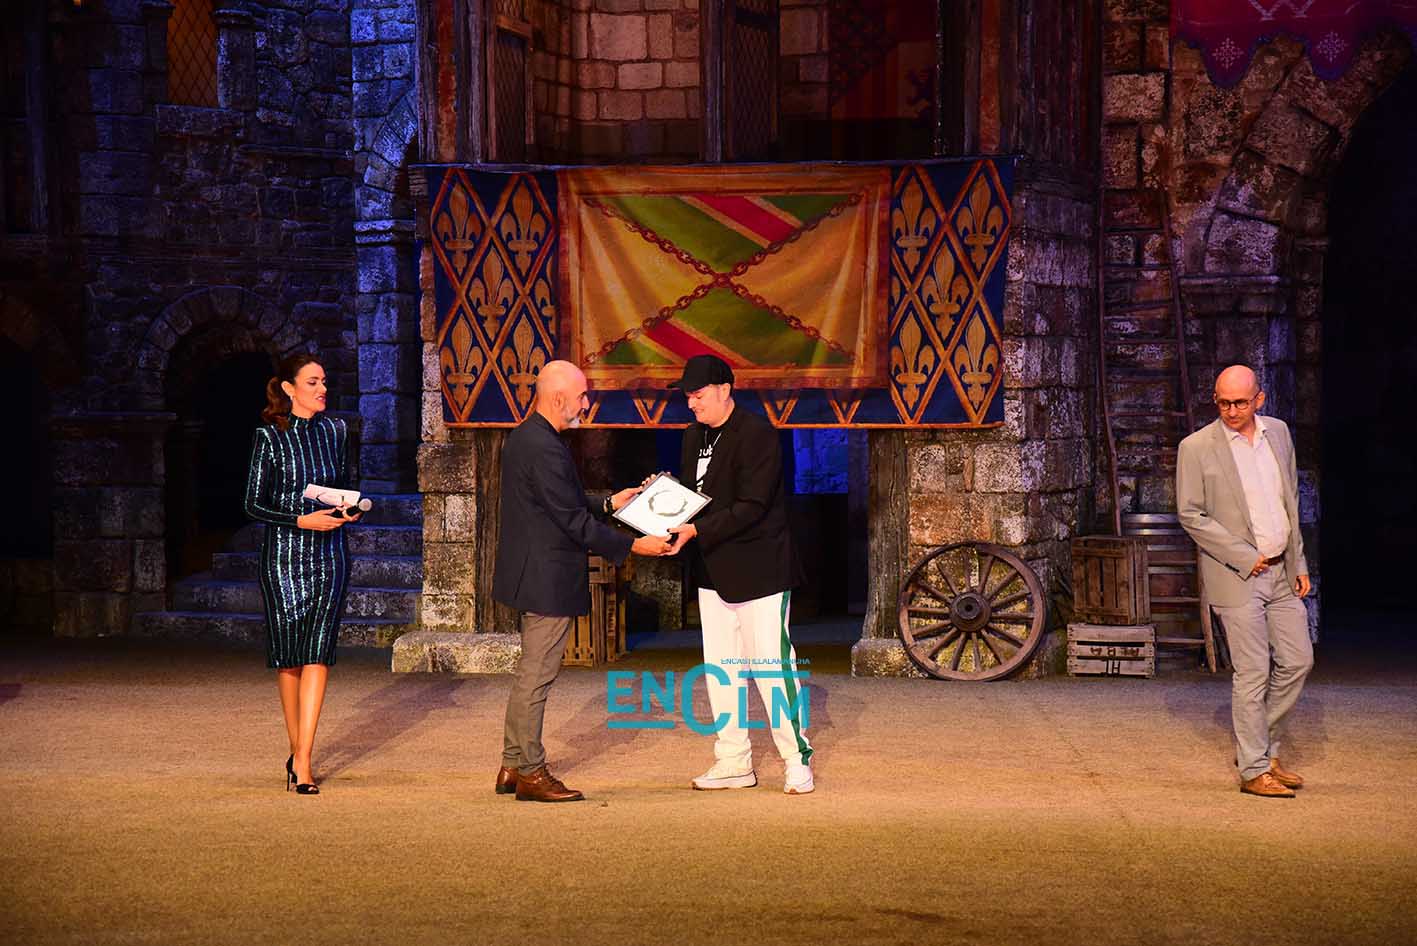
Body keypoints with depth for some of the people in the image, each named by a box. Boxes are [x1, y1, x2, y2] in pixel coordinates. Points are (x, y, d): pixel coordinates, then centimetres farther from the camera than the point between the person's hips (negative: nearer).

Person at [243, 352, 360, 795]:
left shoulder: (336, 430, 8)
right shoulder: (269, 436, -4)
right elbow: (253, 504, -5)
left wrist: (348, 510, -2)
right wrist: (302, 520, -17)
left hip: (329, 555, 2)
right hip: (283, 555, -2)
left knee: (317, 654, -8)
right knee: (289, 656, 5)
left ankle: (302, 761, -10)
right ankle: (297, 750, 21)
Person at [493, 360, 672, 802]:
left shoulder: (526, 436, 11)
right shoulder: (544, 449, -22)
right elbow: (573, 522, -21)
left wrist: (608, 503, 18)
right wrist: (632, 545, -16)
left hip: (533, 575, 11)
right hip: (547, 580, -11)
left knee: (530, 674, 17)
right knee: (536, 676, -2)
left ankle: (513, 766, 23)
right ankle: (530, 773, 6)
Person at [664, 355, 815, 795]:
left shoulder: (756, 435, -15)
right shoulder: (694, 437, 11)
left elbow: (751, 506, -22)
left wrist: (696, 531, -28)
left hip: (758, 568, -8)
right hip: (713, 570, 8)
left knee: (771, 665, -5)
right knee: (720, 669, 10)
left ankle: (798, 761, 5)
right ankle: (734, 763, 18)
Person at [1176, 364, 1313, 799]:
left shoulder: (1277, 432, 9)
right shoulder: (1197, 447, -8)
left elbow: (1291, 499, 16)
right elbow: (1190, 515, -10)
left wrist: (1299, 562, 12)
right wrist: (1245, 557, -14)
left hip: (1281, 572, 6)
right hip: (1236, 576, -6)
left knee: (1297, 661, 8)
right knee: (1253, 673, -5)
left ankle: (1260, 747, 23)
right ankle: (1254, 771, 4)